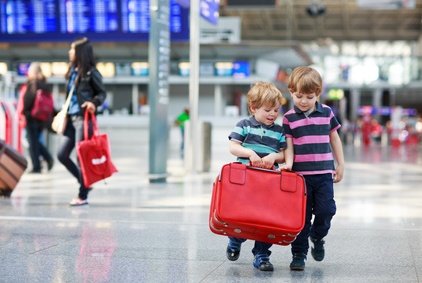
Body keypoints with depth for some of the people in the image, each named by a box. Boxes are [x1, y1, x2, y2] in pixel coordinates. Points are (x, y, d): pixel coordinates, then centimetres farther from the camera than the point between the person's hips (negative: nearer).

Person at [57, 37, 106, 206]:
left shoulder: (90, 73, -8)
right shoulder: (72, 71, 12)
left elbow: (102, 93, -5)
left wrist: (94, 103, -23)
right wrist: (64, 113, 18)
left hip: (84, 118, -8)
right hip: (71, 118, 8)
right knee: (62, 154, 7)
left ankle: (83, 196, 7)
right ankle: (84, 183, 22)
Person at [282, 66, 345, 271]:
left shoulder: (327, 113, 5)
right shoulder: (289, 118, 0)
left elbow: (334, 139, 14)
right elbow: (289, 145, -1)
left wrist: (340, 165, 13)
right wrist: (288, 163, -19)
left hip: (324, 172, 1)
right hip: (300, 174, -1)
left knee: (326, 210, -4)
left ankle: (317, 237, 27)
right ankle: (299, 254, 11)